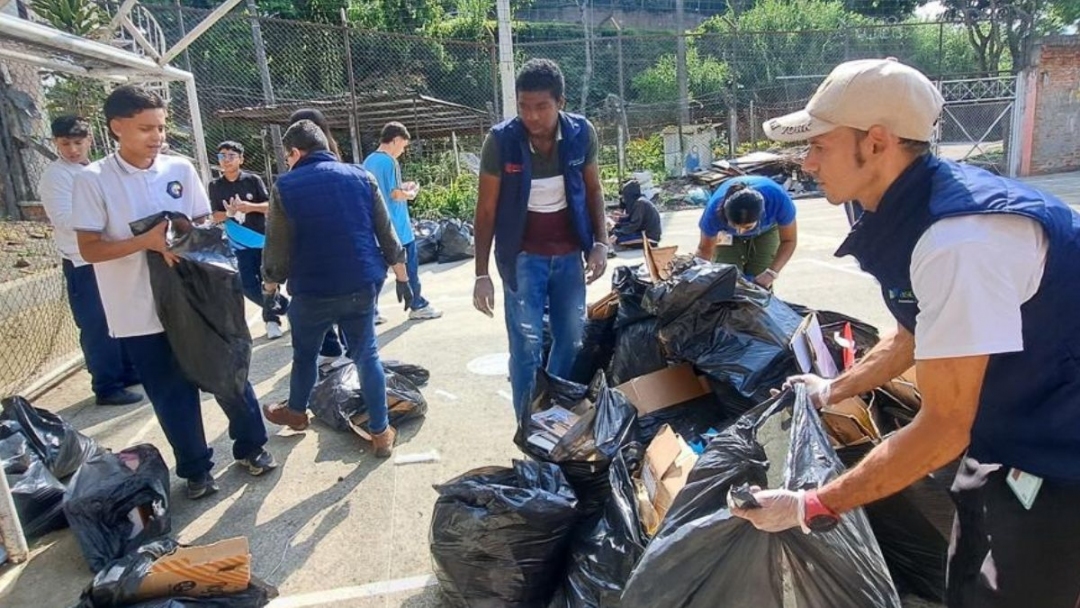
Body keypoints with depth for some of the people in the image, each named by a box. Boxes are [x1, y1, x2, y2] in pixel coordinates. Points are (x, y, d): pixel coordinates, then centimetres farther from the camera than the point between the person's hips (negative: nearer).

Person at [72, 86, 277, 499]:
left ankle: (250, 446, 31)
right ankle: (196, 469, 28)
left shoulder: (180, 169, 1)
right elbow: (89, 249, -8)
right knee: (171, 394, 9)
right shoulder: (93, 180, -7)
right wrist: (147, 241, -22)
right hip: (141, 312, -2)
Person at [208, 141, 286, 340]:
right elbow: (216, 217, 2)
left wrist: (250, 206, -23)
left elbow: (270, 206, -5)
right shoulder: (216, 186, 3)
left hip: (263, 238, -2)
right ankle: (285, 307, 17)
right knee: (248, 286, -4)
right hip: (239, 243, 2)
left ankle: (271, 318, 25)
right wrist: (229, 213, -19)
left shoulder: (253, 180, -3)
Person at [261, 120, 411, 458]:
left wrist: (270, 287, 11)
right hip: (362, 285, 2)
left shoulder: (286, 187, -4)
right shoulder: (361, 176, 3)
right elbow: (387, 235, 4)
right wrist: (402, 278, 12)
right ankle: (381, 433, 14)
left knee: (305, 354, 21)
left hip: (313, 290, -2)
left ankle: (296, 413, 44)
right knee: (367, 356, 11)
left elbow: (277, 248, -3)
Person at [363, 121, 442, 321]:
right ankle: (418, 306, 16)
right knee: (409, 266, 6)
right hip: (397, 226, -8)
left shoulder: (368, 161, 10)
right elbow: (395, 194, -19)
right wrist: (411, 193, -1)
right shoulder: (390, 162, -15)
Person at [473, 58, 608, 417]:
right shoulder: (500, 140, -15)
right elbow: (486, 209, -9)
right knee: (526, 347, -2)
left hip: (569, 253, 3)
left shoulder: (581, 133, -8)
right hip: (523, 256, -3)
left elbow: (593, 190, 6)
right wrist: (482, 274, -12)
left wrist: (600, 243, -6)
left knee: (573, 341, 12)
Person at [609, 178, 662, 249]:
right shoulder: (637, 201, 12)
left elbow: (634, 225, -21)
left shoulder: (640, 203, -16)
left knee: (615, 240, -20)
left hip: (649, 238, -10)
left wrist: (617, 234, -15)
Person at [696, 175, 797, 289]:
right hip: (727, 235, 0)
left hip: (766, 232, 0)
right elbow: (705, 250, -23)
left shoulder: (778, 199, -41)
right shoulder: (715, 209, -40)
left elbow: (789, 240, -24)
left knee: (760, 286, -8)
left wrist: (771, 273, -36)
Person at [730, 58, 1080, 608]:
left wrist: (811, 509, -23)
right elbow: (916, 336, 13)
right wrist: (833, 390, 22)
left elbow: (943, 429, -29)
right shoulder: (907, 212, -3)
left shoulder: (959, 240, -33)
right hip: (1009, 434, 9)